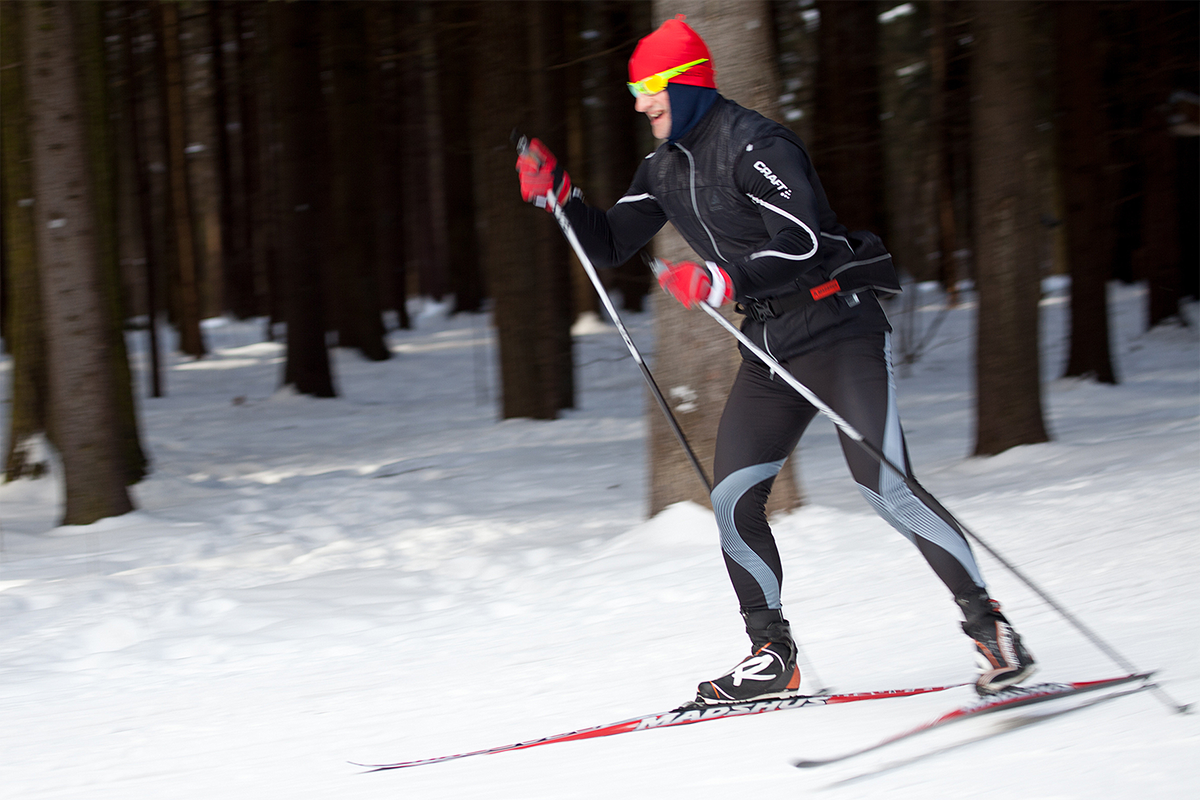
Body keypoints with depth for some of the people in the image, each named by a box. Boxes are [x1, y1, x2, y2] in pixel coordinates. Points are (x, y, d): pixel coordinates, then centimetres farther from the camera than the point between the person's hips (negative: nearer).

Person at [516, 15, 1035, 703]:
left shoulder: (753, 145, -17)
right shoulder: (665, 169, 11)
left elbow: (804, 245, -26)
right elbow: (609, 247, 17)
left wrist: (723, 281, -37)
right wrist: (557, 194, 3)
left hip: (841, 329, -8)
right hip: (771, 349, 8)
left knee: (885, 486, -17)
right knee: (733, 497, -2)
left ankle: (992, 629, -10)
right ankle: (774, 655, 8)